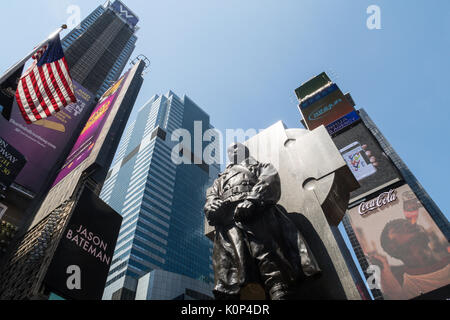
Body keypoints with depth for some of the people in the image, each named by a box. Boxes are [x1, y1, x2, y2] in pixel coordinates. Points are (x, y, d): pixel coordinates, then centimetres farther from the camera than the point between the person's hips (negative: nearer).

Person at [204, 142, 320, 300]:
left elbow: (271, 179, 9)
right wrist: (213, 206, -3)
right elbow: (210, 199, 24)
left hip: (256, 211, -2)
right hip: (227, 219, 2)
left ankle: (279, 293, -34)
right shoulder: (220, 179, 40)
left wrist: (252, 200, -11)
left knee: (264, 250, -25)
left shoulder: (256, 165, 30)